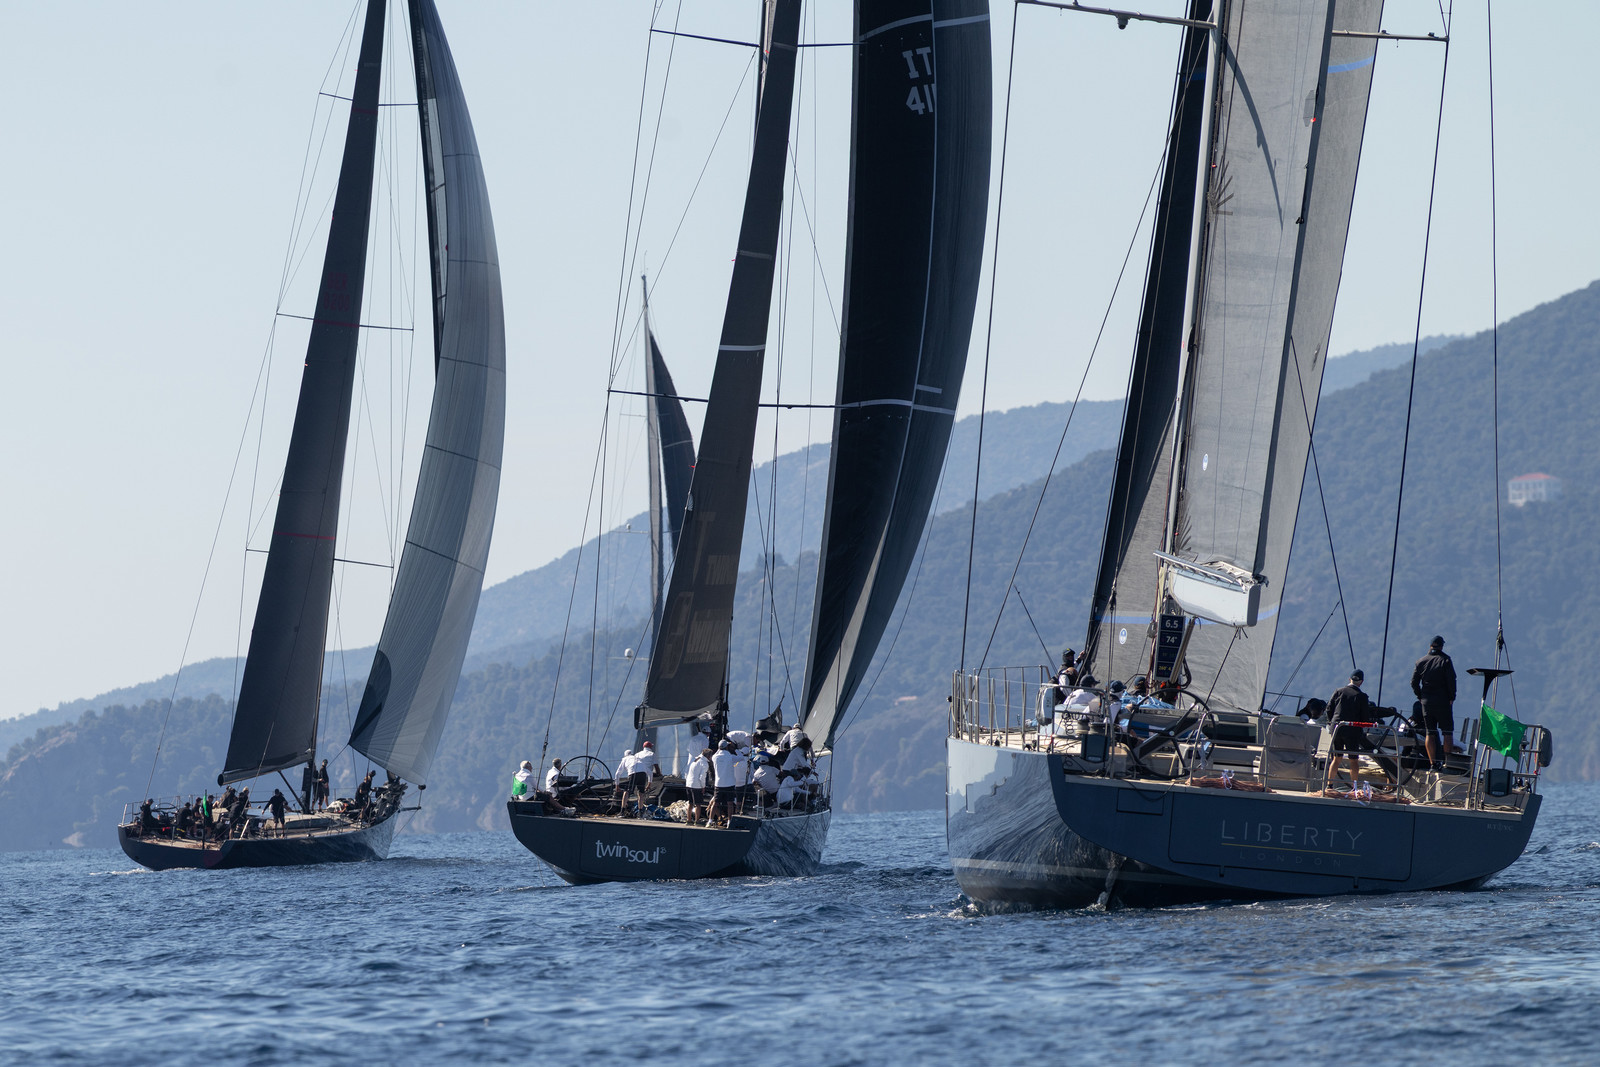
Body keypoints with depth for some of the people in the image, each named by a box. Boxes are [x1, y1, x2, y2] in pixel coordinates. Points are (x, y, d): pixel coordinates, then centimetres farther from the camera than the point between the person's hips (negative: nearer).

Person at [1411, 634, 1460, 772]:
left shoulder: (1421, 662, 5)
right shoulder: (1445, 660, -6)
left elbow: (1414, 683, 4)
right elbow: (1451, 680, -12)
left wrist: (1421, 697, 12)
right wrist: (1452, 697, -2)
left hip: (1426, 702, 3)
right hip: (1443, 701, -3)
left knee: (1430, 733, 7)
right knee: (1447, 732, 2)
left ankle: (1433, 763, 3)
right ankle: (1447, 763, -4)